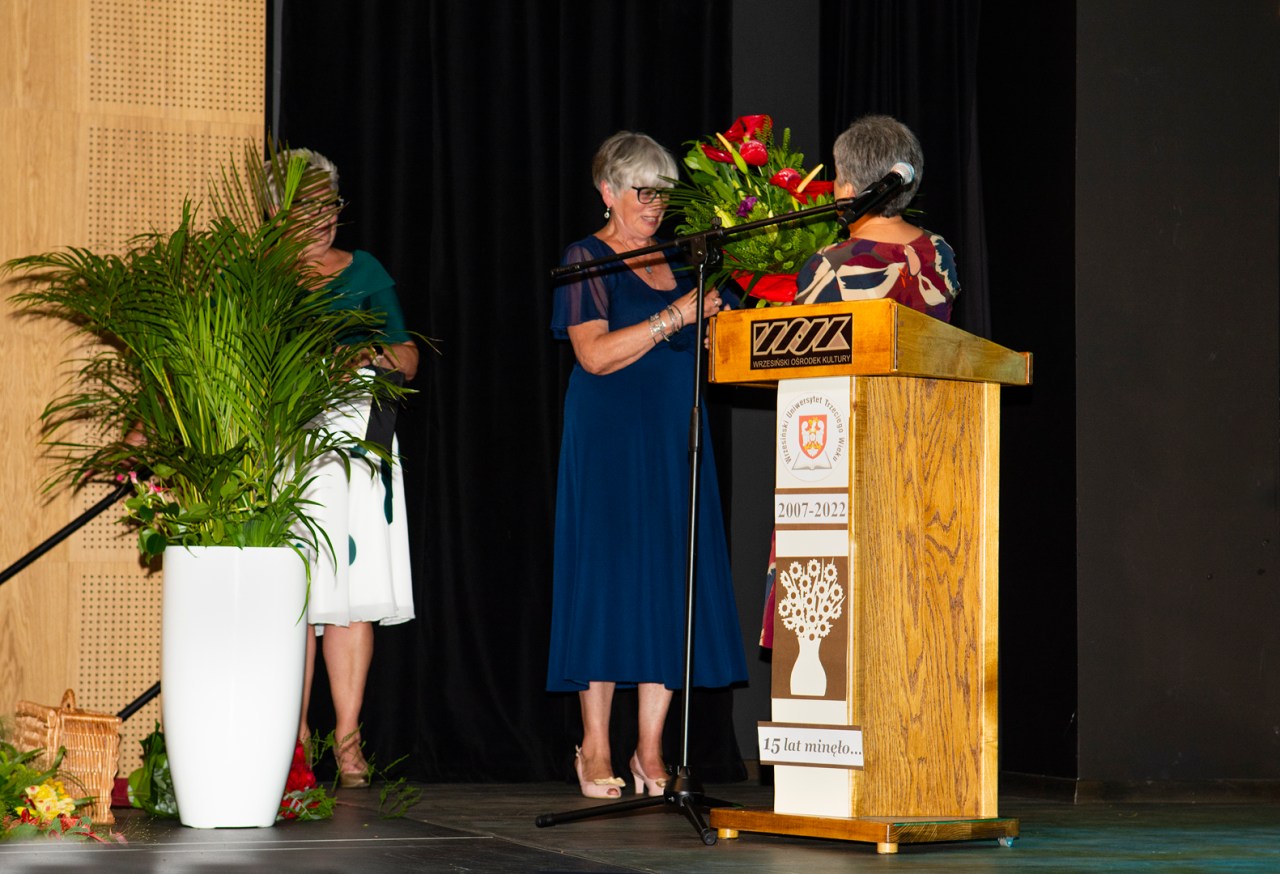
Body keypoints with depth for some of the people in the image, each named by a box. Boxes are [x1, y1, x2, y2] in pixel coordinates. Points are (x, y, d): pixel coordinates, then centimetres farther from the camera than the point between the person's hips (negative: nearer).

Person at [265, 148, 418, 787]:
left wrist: (372, 354, -2)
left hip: (358, 440, 2)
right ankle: (294, 738, -4)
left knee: (355, 594, -5)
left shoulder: (364, 271, 17)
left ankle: (346, 738, -3)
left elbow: (408, 358, 18)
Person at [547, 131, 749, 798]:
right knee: (608, 580, -6)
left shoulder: (674, 265, 16)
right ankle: (595, 750, 1)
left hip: (675, 441, 6)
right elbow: (596, 355, -13)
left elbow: (695, 355, 19)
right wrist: (675, 316, -17)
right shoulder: (587, 261, -1)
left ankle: (651, 751, 4)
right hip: (609, 438, -6)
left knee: (671, 585, 1)